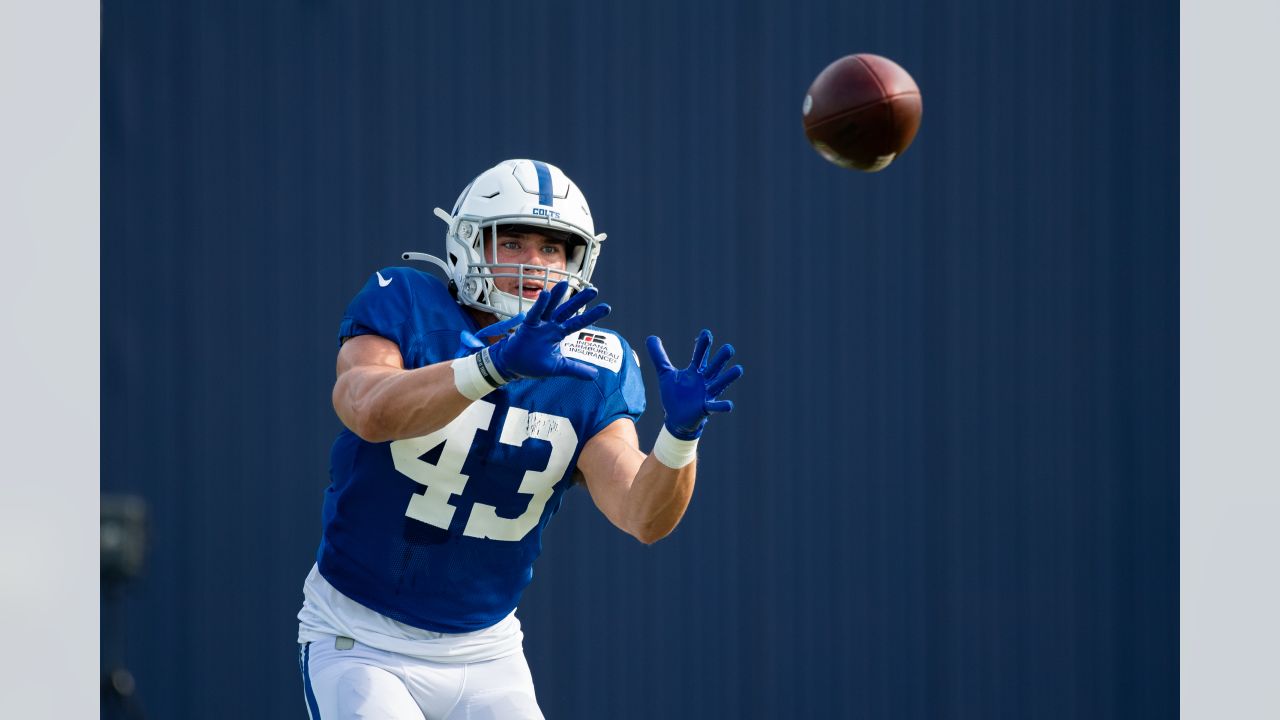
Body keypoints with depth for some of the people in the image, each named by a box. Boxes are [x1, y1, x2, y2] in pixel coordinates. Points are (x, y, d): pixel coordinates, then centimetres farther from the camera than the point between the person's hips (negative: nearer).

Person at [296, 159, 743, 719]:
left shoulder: (589, 373, -2)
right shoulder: (404, 306, -12)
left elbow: (642, 516, -13)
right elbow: (370, 412, -33)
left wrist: (680, 434, -33)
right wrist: (498, 363, -47)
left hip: (485, 650, 4)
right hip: (359, 643, -4)